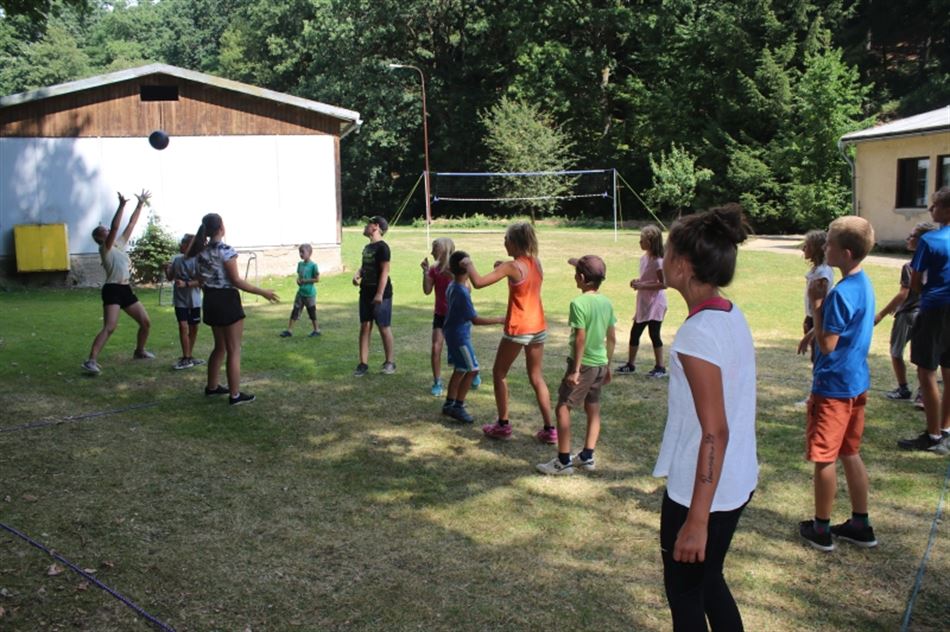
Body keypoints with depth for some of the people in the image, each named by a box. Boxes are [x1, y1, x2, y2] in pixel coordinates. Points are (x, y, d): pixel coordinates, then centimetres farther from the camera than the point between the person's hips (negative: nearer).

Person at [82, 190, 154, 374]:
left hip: (126, 289, 8)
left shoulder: (120, 244, 16)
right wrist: (122, 205, -24)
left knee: (146, 322, 12)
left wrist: (140, 204, 15)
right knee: (109, 327, -21)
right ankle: (91, 361, -24)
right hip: (112, 290, -8)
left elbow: (131, 224, 16)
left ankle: (139, 351, 32)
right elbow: (115, 227, -19)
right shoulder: (105, 248, -5)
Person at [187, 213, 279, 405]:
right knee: (234, 350, 0)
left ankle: (212, 386, 32)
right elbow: (236, 281, -18)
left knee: (220, 346, 22)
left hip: (211, 301, 8)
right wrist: (263, 292, -14)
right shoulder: (226, 250, -17)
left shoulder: (202, 252, 7)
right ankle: (235, 395, 2)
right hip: (227, 301, -8)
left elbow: (202, 282, 12)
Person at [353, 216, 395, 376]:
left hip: (380, 295, -8)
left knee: (384, 328, 1)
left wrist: (380, 294, -23)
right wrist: (357, 275, 1)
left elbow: (385, 271, -18)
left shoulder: (382, 247, -13)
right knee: (364, 327, 6)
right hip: (366, 293, 8)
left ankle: (389, 363, 13)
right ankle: (363, 364, 11)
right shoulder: (367, 247, 13)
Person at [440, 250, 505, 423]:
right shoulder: (462, 292, -24)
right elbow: (475, 319, -22)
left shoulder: (452, 286, 3)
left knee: (460, 369, 16)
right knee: (472, 370, -3)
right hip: (460, 336, -9)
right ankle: (458, 407, 1)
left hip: (453, 333, 9)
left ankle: (449, 404, 23)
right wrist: (499, 320, -18)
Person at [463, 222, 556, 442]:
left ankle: (503, 425, 16)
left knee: (499, 373, 13)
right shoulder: (536, 263, 5)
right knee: (536, 378, 14)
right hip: (538, 328, 6)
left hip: (518, 330, -6)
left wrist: (469, 264, -4)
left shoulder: (512, 266, -16)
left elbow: (478, 283, -21)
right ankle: (549, 429, 12)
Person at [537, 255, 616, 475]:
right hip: (600, 364, 8)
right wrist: (608, 366, 19)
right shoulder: (606, 303, 5)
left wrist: (575, 369, -17)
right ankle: (587, 456, 23)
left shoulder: (579, 303, -17)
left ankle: (564, 461, 0)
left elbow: (580, 339, -20)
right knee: (593, 409, 16)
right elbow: (612, 338, 9)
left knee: (563, 408, -1)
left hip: (583, 364, -8)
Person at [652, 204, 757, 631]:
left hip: (701, 491, -8)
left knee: (684, 596, 11)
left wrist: (696, 520, -21)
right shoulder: (732, 315, 2)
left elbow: (715, 432, -25)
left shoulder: (698, 333, -24)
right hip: (737, 481, 8)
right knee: (708, 581, 24)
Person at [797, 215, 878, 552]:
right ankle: (860, 525, 26)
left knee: (824, 458, 4)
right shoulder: (864, 284, 7)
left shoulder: (842, 293, -23)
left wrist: (816, 305, -16)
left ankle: (821, 528, 15)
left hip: (833, 386, -9)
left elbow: (827, 344, -20)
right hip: (856, 382, 9)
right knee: (850, 454, 17)